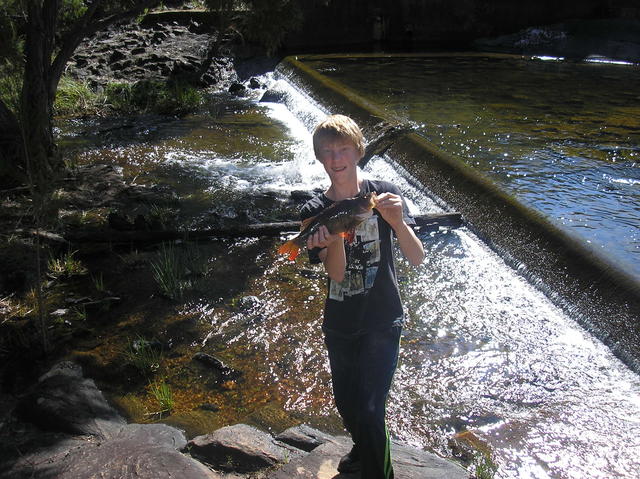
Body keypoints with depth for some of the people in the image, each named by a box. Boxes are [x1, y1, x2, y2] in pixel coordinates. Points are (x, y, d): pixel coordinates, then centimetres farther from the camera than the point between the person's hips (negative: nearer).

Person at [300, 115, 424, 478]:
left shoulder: (384, 195, -11)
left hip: (382, 321, -3)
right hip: (339, 323, 3)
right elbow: (337, 273, -16)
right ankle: (363, 449, 51)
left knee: (370, 409, -5)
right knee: (345, 401, 20)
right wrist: (335, 238, -35)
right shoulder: (315, 212, -7)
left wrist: (397, 222, -34)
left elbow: (418, 259, -16)